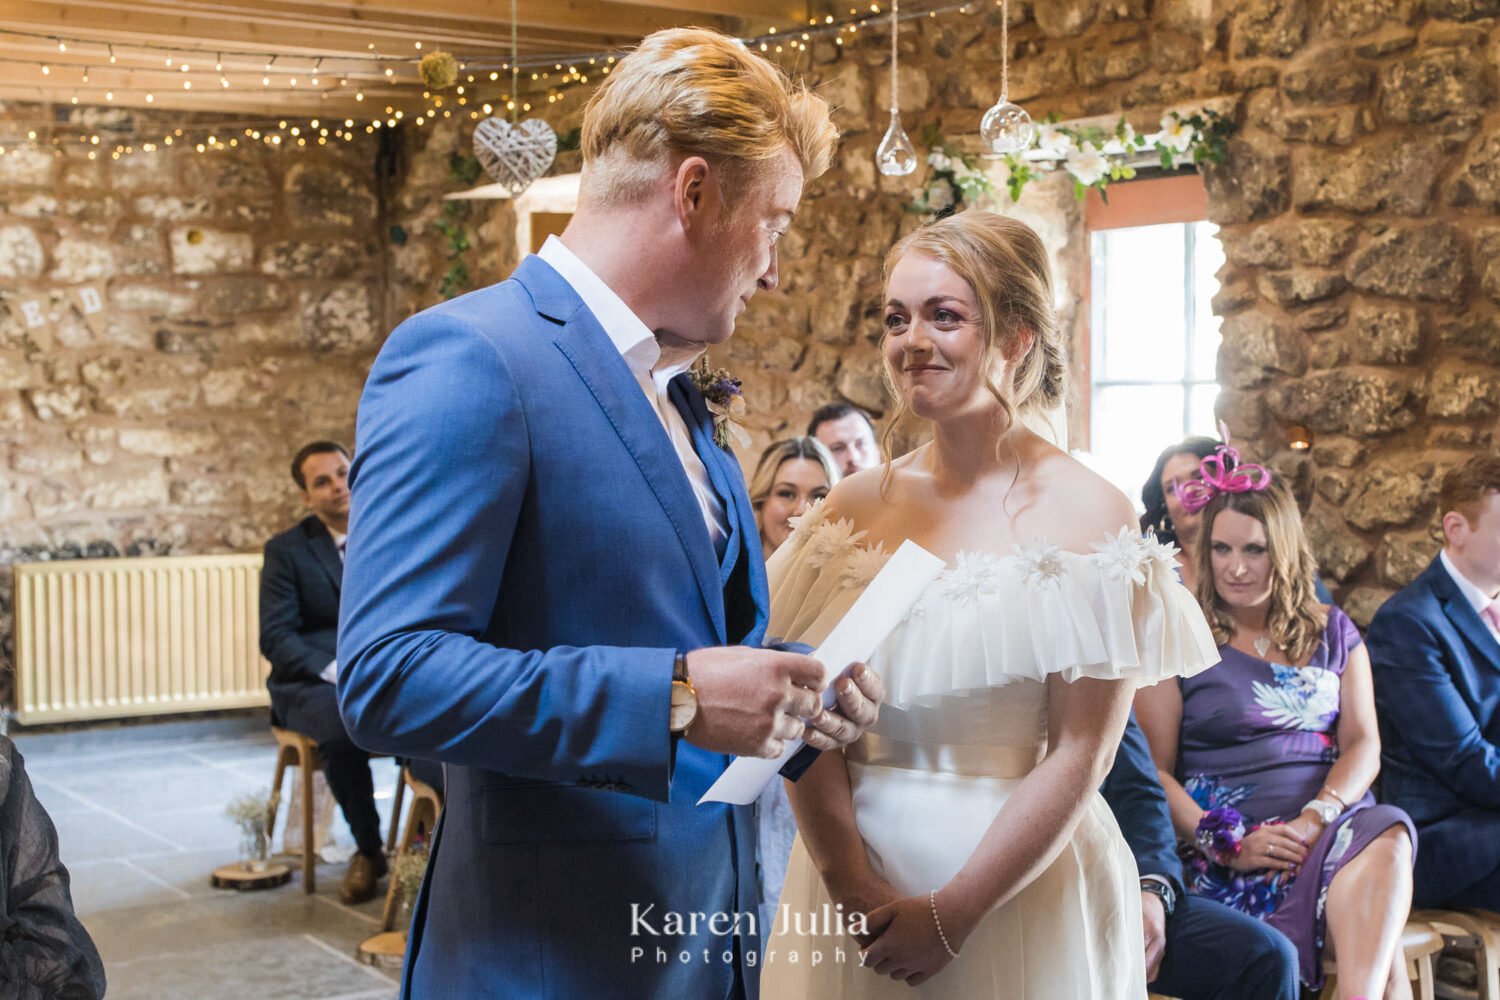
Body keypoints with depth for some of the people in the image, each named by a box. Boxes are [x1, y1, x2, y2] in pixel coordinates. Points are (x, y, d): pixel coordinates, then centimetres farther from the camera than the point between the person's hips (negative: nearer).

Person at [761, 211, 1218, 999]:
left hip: (1018, 894, -3)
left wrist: (950, 915, -14)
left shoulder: (1087, 514, -8)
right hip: (851, 886, 3)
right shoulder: (856, 505, 2)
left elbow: (1080, 756, -12)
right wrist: (850, 887, -12)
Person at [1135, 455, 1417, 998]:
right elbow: (1154, 770, -1)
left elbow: (1363, 744, 8)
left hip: (1334, 824, 4)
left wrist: (1316, 817, -13)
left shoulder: (1333, 633, 18)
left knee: (1386, 838, -36)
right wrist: (1229, 844, -16)